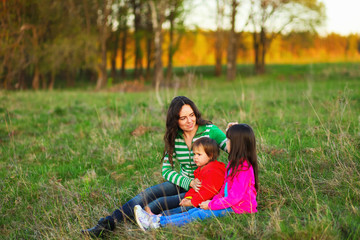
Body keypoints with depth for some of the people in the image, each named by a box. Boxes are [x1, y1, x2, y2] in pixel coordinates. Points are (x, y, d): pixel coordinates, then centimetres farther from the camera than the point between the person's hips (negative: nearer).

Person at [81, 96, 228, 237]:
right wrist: (188, 183, -19)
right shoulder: (174, 137, 1)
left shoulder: (209, 130, -11)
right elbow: (166, 170, -2)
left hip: (204, 188, -5)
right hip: (182, 183, 5)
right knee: (148, 194, -18)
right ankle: (107, 224, -22)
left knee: (160, 203, -24)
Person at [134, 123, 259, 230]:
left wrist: (211, 205, -15)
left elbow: (235, 197, -22)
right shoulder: (234, 163, 13)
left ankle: (158, 224, -22)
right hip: (229, 204, 9)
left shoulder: (243, 168, -20)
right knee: (195, 210, -5)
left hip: (239, 209, -9)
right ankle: (157, 219, -15)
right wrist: (214, 200, 2)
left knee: (200, 214, -18)